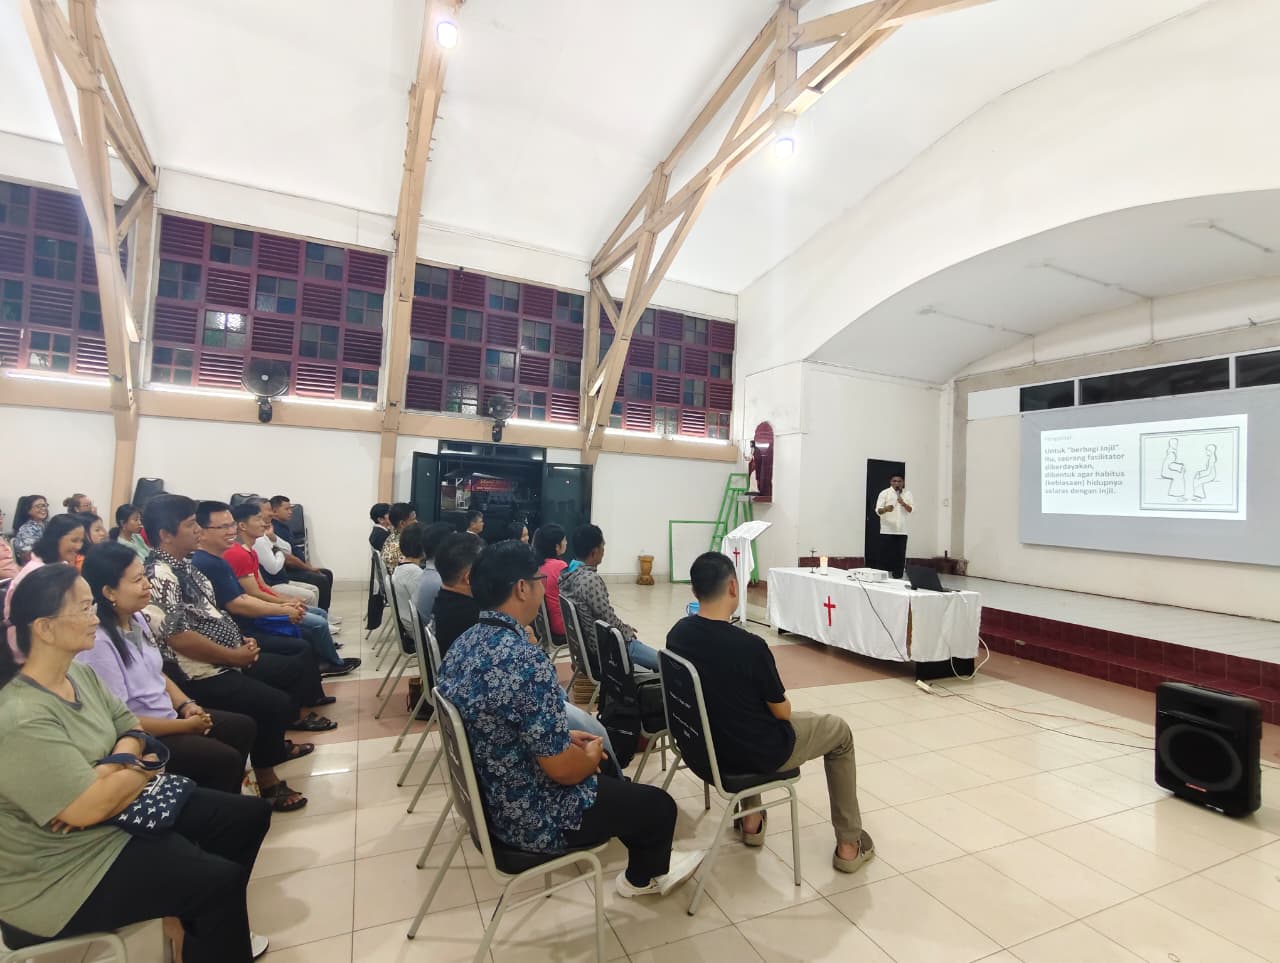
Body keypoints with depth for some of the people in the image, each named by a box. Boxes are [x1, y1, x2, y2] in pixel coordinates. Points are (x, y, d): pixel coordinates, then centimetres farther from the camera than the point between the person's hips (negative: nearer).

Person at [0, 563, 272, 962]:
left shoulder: (80, 673, -1)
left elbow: (130, 729, 5)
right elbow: (92, 807, -29)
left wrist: (115, 769, -16)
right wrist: (140, 769, -11)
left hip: (123, 815, 9)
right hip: (64, 872, -9)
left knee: (250, 814, 7)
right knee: (221, 880, -19)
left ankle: (208, 929, 27)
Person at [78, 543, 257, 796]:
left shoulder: (136, 619, 2)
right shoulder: (98, 643, -26)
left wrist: (186, 705, -2)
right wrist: (185, 725, -16)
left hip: (166, 715, 9)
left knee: (244, 727, 6)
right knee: (225, 759, -17)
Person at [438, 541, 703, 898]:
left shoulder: (463, 644, -4)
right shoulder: (527, 661, -34)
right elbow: (563, 769, -27)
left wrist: (566, 736, 7)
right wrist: (591, 756, -6)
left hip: (491, 799, 8)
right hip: (533, 818, -8)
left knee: (615, 780, 28)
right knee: (659, 804, 14)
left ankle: (647, 862, 46)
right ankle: (645, 875, 43)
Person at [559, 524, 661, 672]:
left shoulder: (570, 573, 1)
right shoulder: (591, 579, -27)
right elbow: (609, 619, -21)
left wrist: (624, 627, 11)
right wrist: (627, 630, -2)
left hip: (587, 639, 9)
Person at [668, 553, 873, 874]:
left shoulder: (677, 634, -11)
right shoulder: (750, 645, -30)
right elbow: (782, 712, -13)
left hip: (707, 746, 5)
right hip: (758, 753, -5)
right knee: (839, 731, 18)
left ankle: (751, 820, 37)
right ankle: (848, 845, 29)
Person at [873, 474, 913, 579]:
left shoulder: (908, 494, 9)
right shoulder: (884, 493, 0)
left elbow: (912, 510, 3)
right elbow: (878, 510, -7)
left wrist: (903, 504, -15)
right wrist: (886, 509, -29)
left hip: (902, 531, 3)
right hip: (887, 530, -3)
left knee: (900, 555, 5)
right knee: (885, 555, -4)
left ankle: (897, 577, 13)